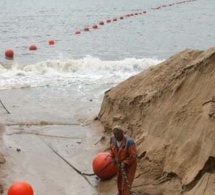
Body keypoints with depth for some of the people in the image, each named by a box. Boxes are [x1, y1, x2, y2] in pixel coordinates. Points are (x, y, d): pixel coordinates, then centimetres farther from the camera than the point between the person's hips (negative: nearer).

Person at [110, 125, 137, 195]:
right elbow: (112, 148, 6)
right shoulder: (113, 139, -17)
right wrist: (113, 158, -6)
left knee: (126, 182, -5)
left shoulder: (129, 142, -35)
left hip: (129, 164, -7)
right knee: (119, 180, 25)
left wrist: (125, 163, -32)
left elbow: (134, 156, -27)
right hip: (119, 163, 7)